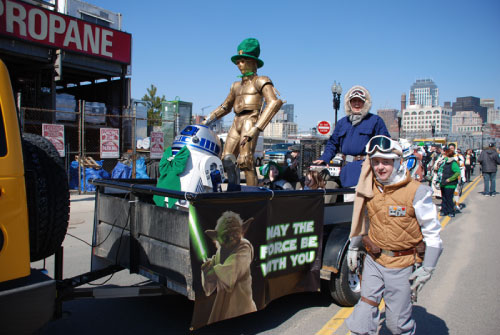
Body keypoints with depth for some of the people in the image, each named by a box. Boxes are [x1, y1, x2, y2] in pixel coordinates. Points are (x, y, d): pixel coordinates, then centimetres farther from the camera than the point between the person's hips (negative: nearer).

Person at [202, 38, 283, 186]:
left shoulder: (261, 81, 3)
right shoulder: (236, 85, 25)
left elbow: (274, 102, -14)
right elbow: (226, 106, 35)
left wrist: (256, 128, -24)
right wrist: (208, 121, 22)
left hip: (250, 121, -7)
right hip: (237, 122, 7)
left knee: (245, 160, -20)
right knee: (226, 160, 0)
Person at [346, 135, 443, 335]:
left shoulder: (416, 192, -14)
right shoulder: (369, 189, 0)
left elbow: (432, 233, -7)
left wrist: (427, 269, -8)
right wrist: (354, 247, 22)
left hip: (400, 265, -4)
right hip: (373, 260, 4)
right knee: (362, 317, 7)